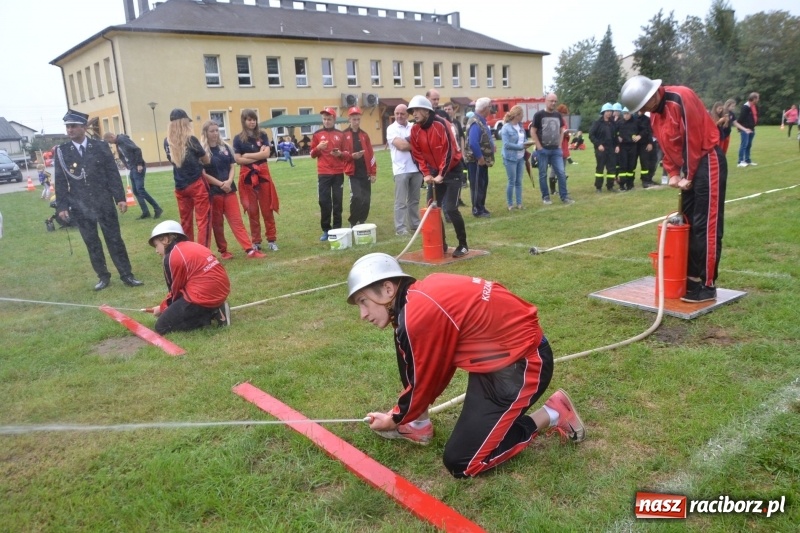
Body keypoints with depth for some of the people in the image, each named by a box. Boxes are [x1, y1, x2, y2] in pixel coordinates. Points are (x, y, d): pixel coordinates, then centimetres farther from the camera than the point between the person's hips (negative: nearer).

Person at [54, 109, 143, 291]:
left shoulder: (100, 146, 1)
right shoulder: (61, 151, 2)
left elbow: (113, 173, 1)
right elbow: (60, 181, 3)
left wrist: (120, 198, -4)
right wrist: (62, 206, -1)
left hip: (104, 203, -1)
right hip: (80, 207, 1)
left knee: (115, 240, 3)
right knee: (92, 243, 8)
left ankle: (126, 275, 9)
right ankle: (103, 276, 18)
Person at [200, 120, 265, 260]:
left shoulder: (225, 147, 9)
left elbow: (232, 167, 9)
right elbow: (203, 174, -9)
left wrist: (229, 181, -9)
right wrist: (220, 184, -14)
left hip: (229, 189, 4)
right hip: (213, 192, -4)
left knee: (237, 221, 1)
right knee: (217, 223, 6)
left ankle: (250, 250, -4)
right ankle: (223, 251, 19)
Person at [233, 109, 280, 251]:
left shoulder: (262, 135, 6)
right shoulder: (238, 139, 2)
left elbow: (266, 154, -7)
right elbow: (238, 159, -7)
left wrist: (248, 155, -8)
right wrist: (258, 156, -9)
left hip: (263, 175, 1)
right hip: (247, 177, -1)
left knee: (267, 209, 3)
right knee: (252, 211, 4)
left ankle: (272, 240, 11)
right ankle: (255, 242, 12)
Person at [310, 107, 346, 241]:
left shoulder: (340, 134, 9)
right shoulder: (317, 134, 5)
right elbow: (312, 154, 6)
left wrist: (340, 153, -8)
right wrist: (318, 147, -14)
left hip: (338, 173, 1)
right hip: (323, 173, -1)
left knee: (337, 201, 3)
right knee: (324, 201, -3)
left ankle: (337, 229, 11)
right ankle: (326, 230, 6)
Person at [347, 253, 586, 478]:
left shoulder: (418, 316, -23)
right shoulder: (422, 294, 4)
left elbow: (423, 381, -8)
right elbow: (438, 367, 14)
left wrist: (395, 419, 10)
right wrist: (407, 413, 21)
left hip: (521, 363, -9)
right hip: (499, 353, 9)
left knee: (460, 463, -4)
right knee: (404, 341, 6)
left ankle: (550, 415, 6)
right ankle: (418, 425, 19)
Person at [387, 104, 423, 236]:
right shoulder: (392, 129, -3)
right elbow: (401, 146, -14)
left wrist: (408, 143, -10)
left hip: (416, 168, 5)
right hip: (401, 170, -5)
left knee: (414, 200, 12)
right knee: (401, 201, -3)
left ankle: (415, 224, 21)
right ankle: (400, 228, 0)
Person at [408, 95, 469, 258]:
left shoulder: (441, 124, -19)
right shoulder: (415, 129, -1)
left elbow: (449, 150, -21)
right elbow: (417, 154, 5)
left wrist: (442, 174, -21)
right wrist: (426, 174, -6)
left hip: (451, 170, -6)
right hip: (434, 172, 6)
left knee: (450, 208, -13)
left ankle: (463, 245, 0)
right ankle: (441, 244, 17)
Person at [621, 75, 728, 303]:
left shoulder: (681, 98, -20)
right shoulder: (655, 112, 8)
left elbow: (694, 139, -19)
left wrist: (689, 176, -12)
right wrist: (673, 173, 1)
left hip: (707, 162, -9)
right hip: (688, 167, 9)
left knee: (706, 226, -8)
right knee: (687, 224, 11)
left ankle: (707, 285, -3)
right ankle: (691, 278, 20)